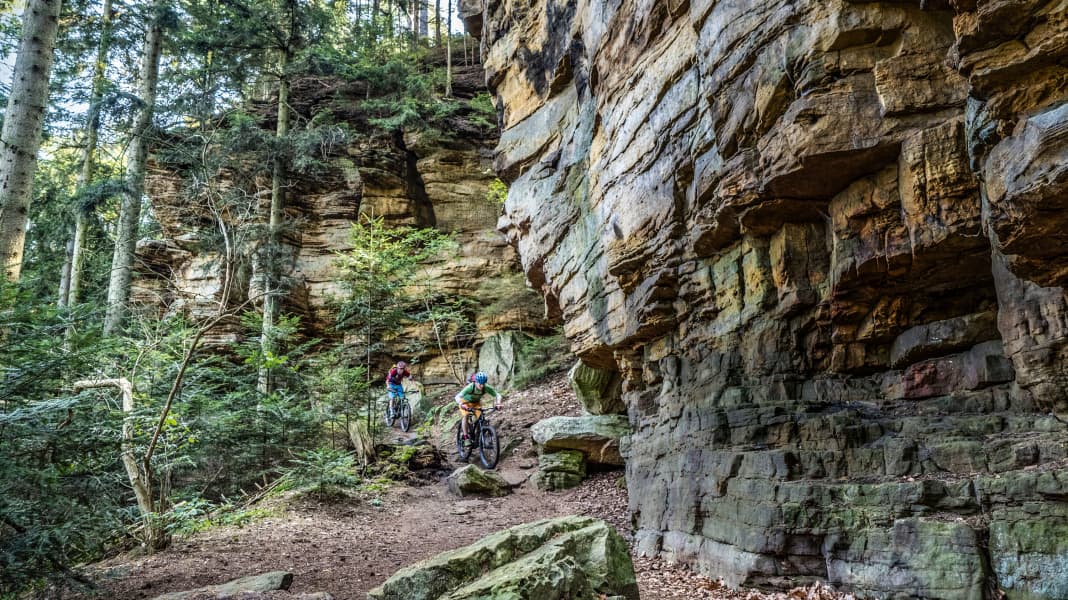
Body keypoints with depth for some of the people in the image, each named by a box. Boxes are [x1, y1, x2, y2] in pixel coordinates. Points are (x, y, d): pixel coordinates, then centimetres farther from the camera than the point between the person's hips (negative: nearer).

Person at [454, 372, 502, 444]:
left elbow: (497, 395, -23)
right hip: (465, 402, -3)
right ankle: (466, 437, -17)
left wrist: (498, 403, -43)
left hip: (476, 403, 3)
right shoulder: (470, 387, -40)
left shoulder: (486, 388, -30)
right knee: (465, 416, -24)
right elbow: (457, 397, -45)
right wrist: (461, 405, -64)